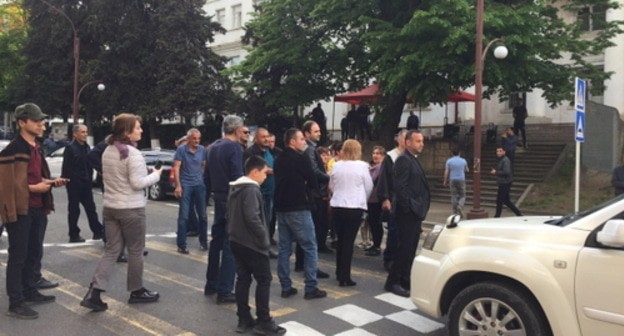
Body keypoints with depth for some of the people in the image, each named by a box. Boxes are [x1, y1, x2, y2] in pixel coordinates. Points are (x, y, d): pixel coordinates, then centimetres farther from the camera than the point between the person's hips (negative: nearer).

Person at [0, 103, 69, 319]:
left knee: (35, 253, 17)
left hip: (38, 208, 9)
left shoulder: (36, 148, 15)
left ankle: (30, 293, 31)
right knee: (18, 256, -2)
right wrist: (32, 188, -21)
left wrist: (51, 182, 8)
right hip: (20, 210, -9)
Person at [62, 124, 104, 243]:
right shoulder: (70, 148, -11)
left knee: (91, 208, 9)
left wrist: (90, 181, 11)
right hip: (74, 184, -6)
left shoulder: (87, 147, 12)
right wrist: (67, 181, -17)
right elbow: (67, 168, -15)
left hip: (86, 184, 6)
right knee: (74, 210, 4)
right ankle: (74, 235, 12)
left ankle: (98, 231, 13)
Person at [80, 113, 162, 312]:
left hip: (110, 207, 8)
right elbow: (138, 183, -19)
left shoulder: (107, 151, 10)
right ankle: (137, 292, 21)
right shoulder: (132, 153, -17)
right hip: (131, 209, -7)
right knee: (136, 251, 7)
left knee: (112, 250, 10)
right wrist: (155, 175, -4)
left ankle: (94, 292, 1)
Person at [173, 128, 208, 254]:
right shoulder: (181, 149, -6)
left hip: (199, 185, 3)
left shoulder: (202, 150, 4)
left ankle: (203, 242, 23)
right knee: (183, 216, -2)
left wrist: (205, 180, 6)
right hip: (185, 185, -3)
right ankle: (181, 245, 5)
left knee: (202, 215, 9)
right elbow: (176, 168, -7)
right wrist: (178, 185, -13)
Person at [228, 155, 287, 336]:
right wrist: (264, 239, -17)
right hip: (252, 243, -9)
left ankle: (244, 320, 16)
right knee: (264, 280, 0)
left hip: (237, 240, 9)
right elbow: (253, 218, -25)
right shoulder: (251, 189, -18)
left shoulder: (235, 188, 13)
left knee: (243, 279, 12)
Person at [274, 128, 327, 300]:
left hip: (281, 207, 8)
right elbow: (313, 183, -8)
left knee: (284, 248, 10)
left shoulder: (279, 160, 11)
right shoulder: (301, 158, -11)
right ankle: (311, 288, 2)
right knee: (310, 247, 1)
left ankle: (286, 287, 13)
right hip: (298, 208, -7)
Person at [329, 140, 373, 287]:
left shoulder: (336, 165, 1)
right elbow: (369, 187, 2)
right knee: (349, 241, 0)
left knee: (340, 240, 16)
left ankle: (339, 272, 26)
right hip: (355, 207, -3)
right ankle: (344, 277, 1)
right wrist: (362, 199, 21)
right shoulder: (362, 165, -7)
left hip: (337, 206, 4)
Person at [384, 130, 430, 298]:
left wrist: (419, 210, 16)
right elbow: (400, 187, -20)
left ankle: (405, 280, 21)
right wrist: (408, 208, -20)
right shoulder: (403, 160, -13)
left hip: (414, 212, 10)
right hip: (408, 212, -10)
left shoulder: (413, 160, 18)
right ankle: (393, 282, 4)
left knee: (410, 248, 13)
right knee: (405, 248, -6)